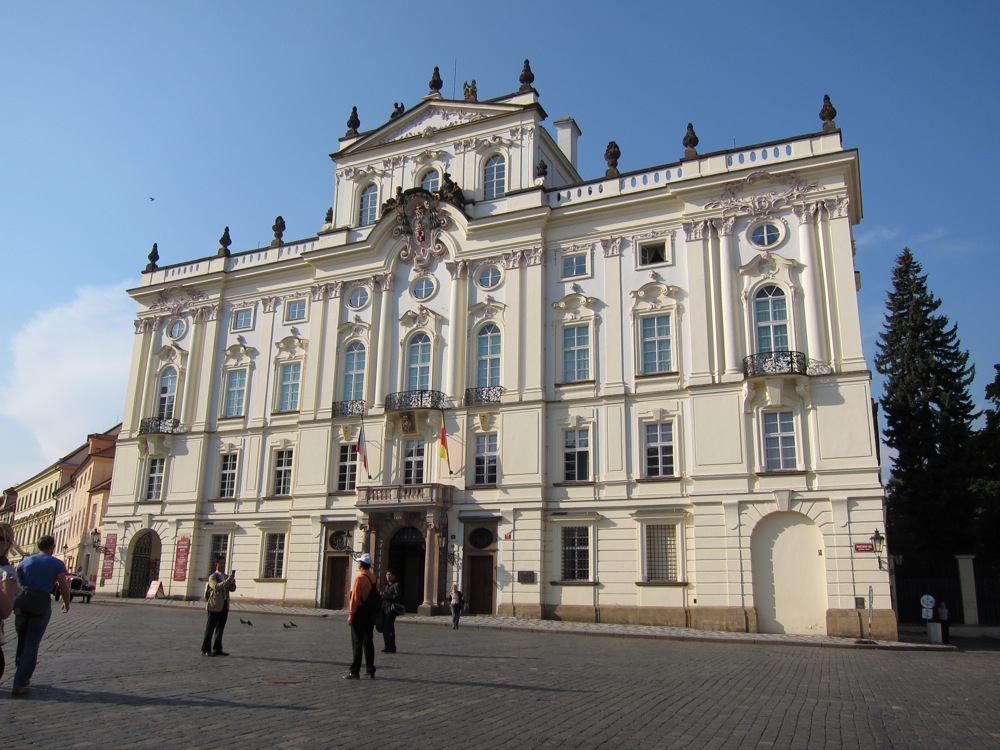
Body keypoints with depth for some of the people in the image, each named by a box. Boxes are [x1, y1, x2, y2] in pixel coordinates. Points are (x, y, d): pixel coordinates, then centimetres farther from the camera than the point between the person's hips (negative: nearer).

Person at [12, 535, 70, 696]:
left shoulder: (26, 561, 11)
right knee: (31, 645, 1)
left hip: (23, 604, 4)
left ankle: (22, 678, 27)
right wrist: (66, 603, 15)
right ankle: (19, 683, -4)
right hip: (41, 605, -4)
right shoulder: (57, 564, 1)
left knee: (22, 643, 19)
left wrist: (14, 604, -8)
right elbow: (64, 587, -2)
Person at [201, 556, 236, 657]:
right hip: (215, 606, -7)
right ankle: (205, 650, -1)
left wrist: (233, 583, -12)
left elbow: (232, 589, 10)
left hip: (225, 606, 7)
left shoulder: (226, 577, 17)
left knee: (220, 628, 9)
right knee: (210, 628, -4)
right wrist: (227, 581, -33)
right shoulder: (213, 577, -4)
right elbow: (216, 587, -23)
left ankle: (217, 649, 15)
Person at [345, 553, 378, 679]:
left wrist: (351, 615, -13)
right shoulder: (374, 578, 8)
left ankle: (355, 672, -1)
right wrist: (373, 613, 16)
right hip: (371, 614, 7)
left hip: (360, 613, -7)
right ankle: (370, 671, 14)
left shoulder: (360, 578, -14)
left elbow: (355, 598, -17)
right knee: (369, 642, 11)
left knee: (357, 643, -2)